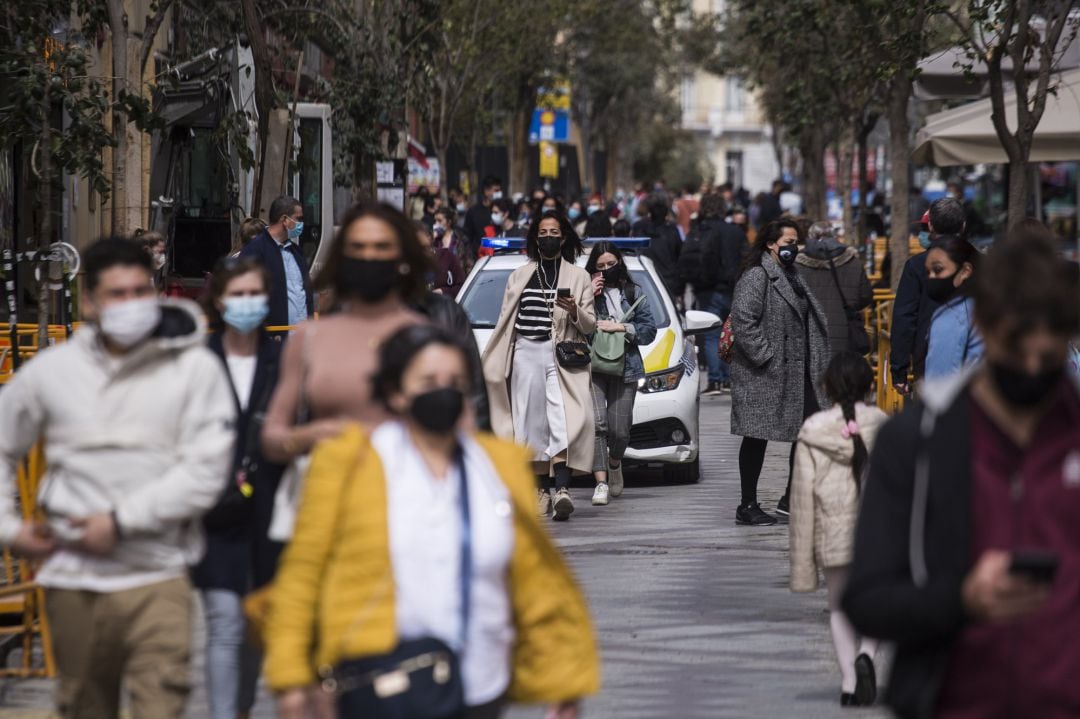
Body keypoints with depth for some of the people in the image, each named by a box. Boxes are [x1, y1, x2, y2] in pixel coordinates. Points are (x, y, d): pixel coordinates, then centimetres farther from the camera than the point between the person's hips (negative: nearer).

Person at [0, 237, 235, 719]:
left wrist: (122, 520, -13)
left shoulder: (194, 368, -3)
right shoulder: (51, 370, 7)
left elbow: (204, 472, -10)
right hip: (73, 579, 3)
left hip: (157, 575, -3)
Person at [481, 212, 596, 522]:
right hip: (526, 353, 3)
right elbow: (505, 321, 20)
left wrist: (574, 311, -16)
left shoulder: (578, 276, 11)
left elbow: (589, 325, 6)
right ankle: (542, 489, 8)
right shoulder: (519, 277, 18)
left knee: (561, 419, -18)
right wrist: (490, 362, 16)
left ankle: (562, 488, -31)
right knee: (533, 423, 0)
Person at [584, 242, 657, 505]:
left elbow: (649, 329, 8)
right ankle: (601, 482, -17)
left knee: (619, 429, 0)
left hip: (624, 367, 2)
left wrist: (620, 327, -5)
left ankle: (614, 464, 32)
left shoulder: (633, 293, 13)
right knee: (597, 423, -17)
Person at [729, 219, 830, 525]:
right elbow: (743, 321, -22)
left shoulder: (792, 276, 17)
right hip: (762, 375, -9)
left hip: (798, 373, 9)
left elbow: (811, 320, 26)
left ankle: (793, 499, 19)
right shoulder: (756, 277, -12)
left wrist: (817, 363, 16)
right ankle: (747, 506, 4)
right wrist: (765, 357, -21)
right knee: (757, 438, -2)